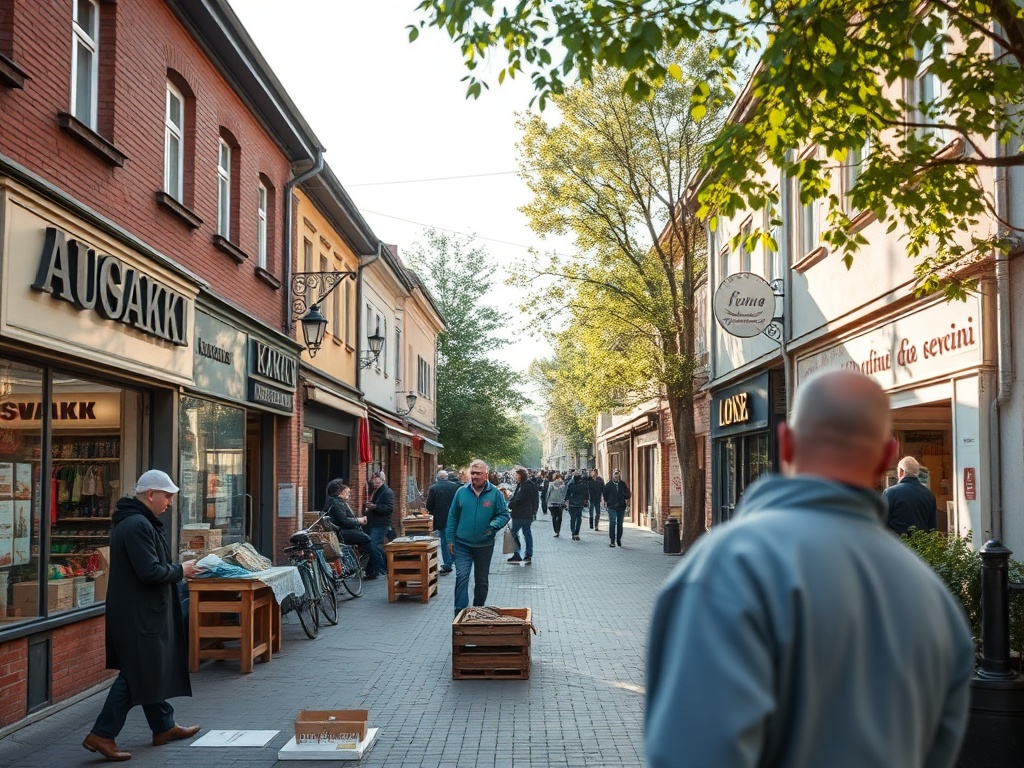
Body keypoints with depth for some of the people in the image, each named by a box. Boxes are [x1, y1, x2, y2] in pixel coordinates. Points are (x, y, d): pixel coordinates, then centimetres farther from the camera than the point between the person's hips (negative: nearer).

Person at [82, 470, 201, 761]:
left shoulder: (134, 521, 14)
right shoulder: (138, 525, -21)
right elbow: (150, 572, -26)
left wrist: (176, 569, 10)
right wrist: (180, 570, -12)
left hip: (141, 611, 11)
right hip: (137, 614, -11)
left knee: (152, 669, 18)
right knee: (136, 674, -5)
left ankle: (164, 726, 30)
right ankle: (102, 735, -1)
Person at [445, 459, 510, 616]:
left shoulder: (495, 493, -4)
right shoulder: (461, 492, 0)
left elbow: (504, 514, -1)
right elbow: (453, 516, 6)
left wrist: (494, 526, -20)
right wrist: (451, 539, 4)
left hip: (484, 545, 0)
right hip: (462, 544, 0)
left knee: (481, 580, 13)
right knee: (461, 576, -13)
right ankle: (460, 612, -12)